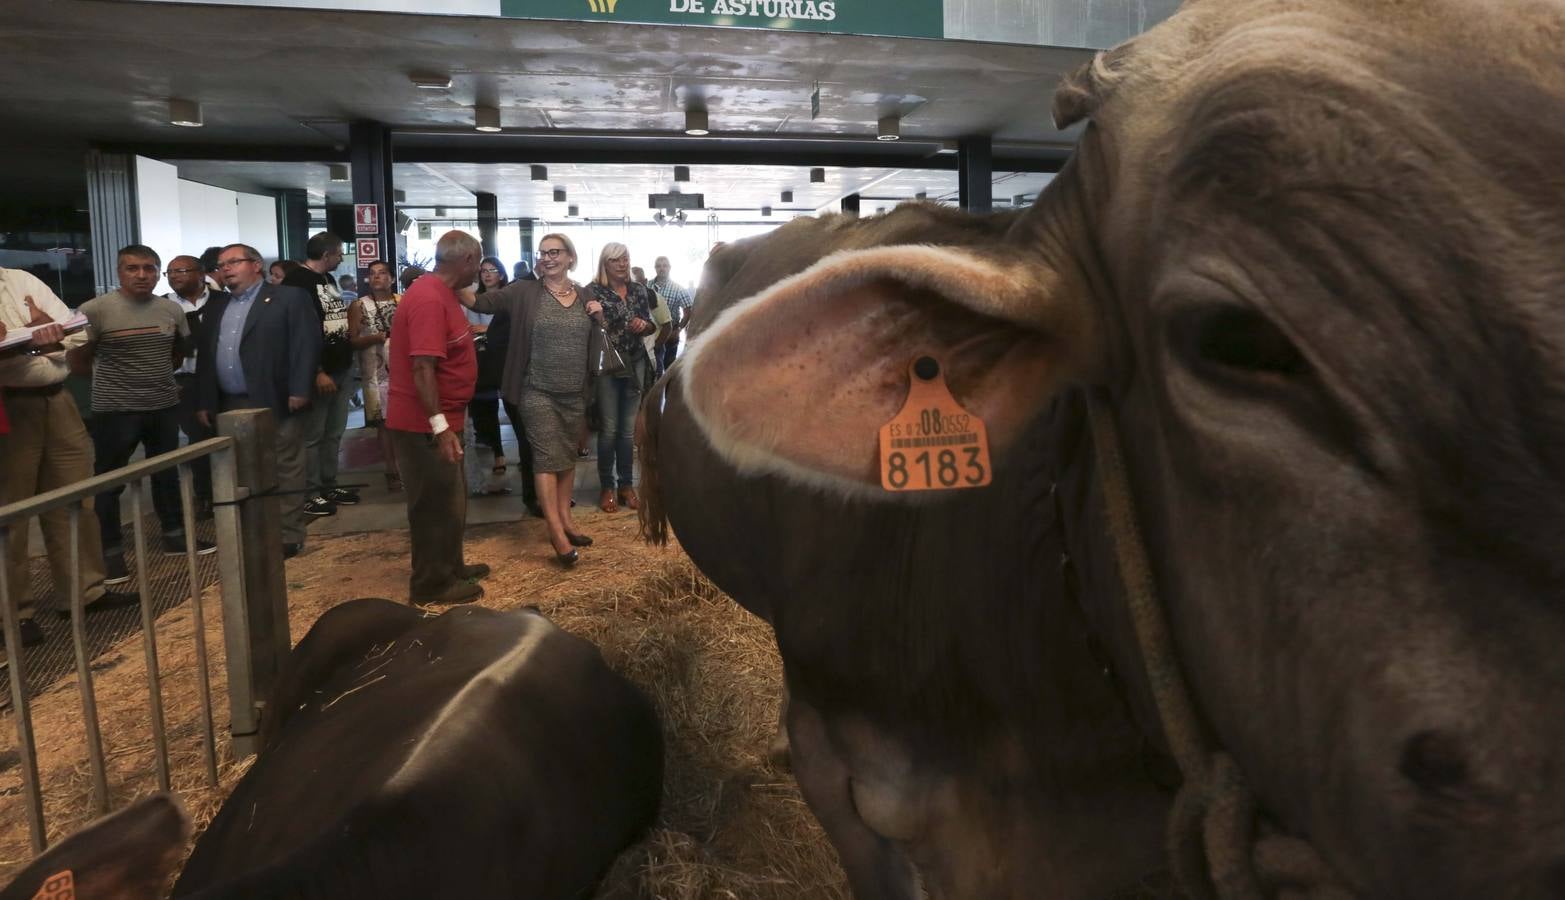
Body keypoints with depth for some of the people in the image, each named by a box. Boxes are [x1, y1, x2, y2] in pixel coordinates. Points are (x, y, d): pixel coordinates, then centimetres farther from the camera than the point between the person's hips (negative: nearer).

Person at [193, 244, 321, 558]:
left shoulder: (290, 298, -1)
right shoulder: (215, 308, 19)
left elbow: (306, 345, -9)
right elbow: (204, 356, 18)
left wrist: (299, 391, -17)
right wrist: (204, 402, 12)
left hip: (276, 403, -6)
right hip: (230, 407, 6)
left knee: (284, 473, -1)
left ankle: (288, 536, 6)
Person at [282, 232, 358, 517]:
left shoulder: (329, 279, 14)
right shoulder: (296, 281, -13)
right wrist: (317, 373, -21)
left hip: (342, 369, 9)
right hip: (318, 373, -9)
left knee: (334, 434, 14)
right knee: (312, 436, 0)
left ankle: (329, 485, 24)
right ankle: (310, 493, 7)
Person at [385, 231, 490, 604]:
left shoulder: (440, 293, 11)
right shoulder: (430, 299, -22)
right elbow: (422, 366, -27)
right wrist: (439, 424, -28)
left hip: (437, 419, 10)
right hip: (426, 423, -10)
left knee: (449, 499, 19)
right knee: (436, 504, 1)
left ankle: (449, 567, 32)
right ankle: (432, 583, 13)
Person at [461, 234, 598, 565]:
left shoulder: (585, 296, 8)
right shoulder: (524, 292, -4)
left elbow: (596, 342, 17)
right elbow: (481, 302, -8)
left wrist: (600, 317, -2)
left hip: (575, 392, 4)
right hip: (538, 391, -4)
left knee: (568, 456, 12)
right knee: (547, 457, -8)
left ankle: (565, 519, 24)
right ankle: (556, 532, -8)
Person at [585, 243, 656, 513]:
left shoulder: (638, 290, 9)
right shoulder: (593, 291, -5)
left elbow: (651, 325, 14)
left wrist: (644, 325, -8)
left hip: (635, 364, 4)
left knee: (628, 428, 9)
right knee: (609, 428, -1)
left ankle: (627, 484, 19)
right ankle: (606, 486, 12)